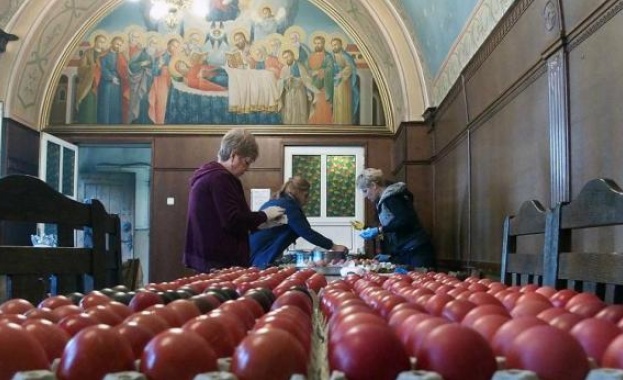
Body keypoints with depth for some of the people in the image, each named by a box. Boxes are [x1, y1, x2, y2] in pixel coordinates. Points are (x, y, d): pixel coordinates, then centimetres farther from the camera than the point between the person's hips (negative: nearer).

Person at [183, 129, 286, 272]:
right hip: (219, 261, -11)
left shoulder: (209, 175, 17)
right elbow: (233, 221, -22)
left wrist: (260, 219, 16)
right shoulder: (219, 179, -16)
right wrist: (264, 215, -8)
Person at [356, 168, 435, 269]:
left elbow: (406, 221, -21)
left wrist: (379, 230, -18)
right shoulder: (383, 200, 19)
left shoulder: (391, 197, -10)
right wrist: (390, 255, 18)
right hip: (405, 253, 9)